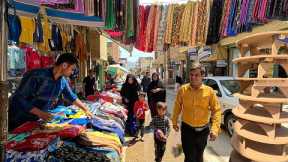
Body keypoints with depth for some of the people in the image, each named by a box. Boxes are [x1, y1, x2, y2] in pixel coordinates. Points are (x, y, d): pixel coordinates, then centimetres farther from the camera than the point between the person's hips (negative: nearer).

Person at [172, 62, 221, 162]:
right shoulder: (183, 89, -8)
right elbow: (177, 107, 3)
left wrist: (215, 129, -19)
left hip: (203, 130, 1)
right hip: (187, 129, -1)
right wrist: (174, 122, 10)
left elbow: (216, 110, -9)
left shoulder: (209, 91, -10)